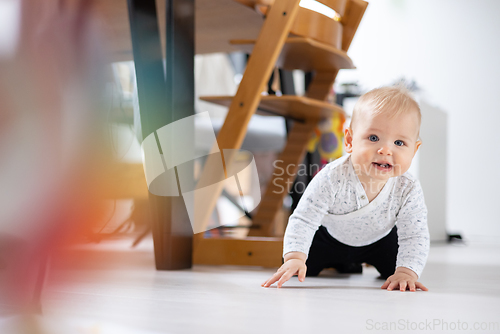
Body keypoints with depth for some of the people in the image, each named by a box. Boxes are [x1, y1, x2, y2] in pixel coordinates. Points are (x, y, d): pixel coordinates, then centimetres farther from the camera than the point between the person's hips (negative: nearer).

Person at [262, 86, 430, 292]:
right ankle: (341, 264, 30)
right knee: (301, 269, -5)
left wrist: (406, 272, -45)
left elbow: (414, 236, -28)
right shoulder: (333, 178, -39)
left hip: (378, 240, 1)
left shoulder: (408, 190, -33)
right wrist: (294, 257, -50)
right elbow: (303, 220, -37)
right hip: (329, 237, -1)